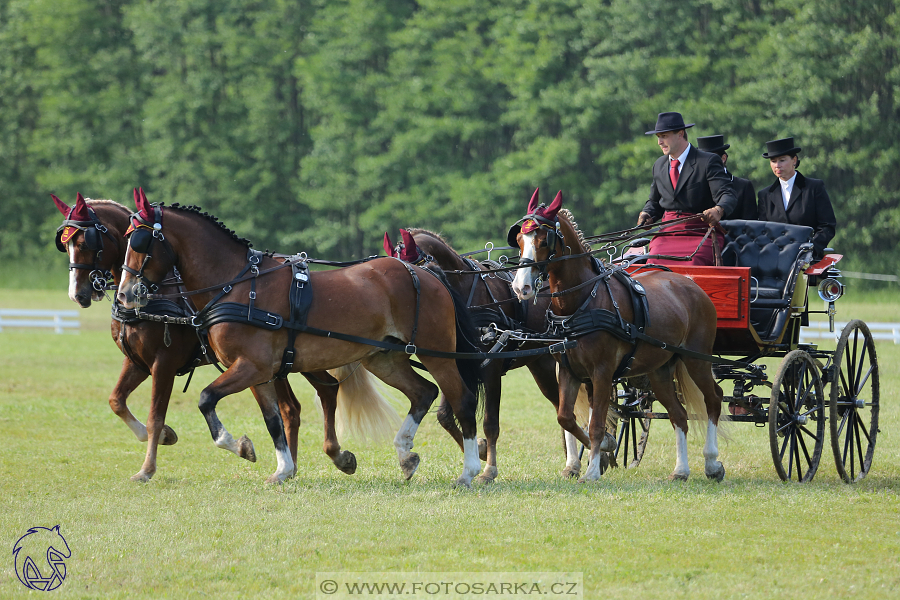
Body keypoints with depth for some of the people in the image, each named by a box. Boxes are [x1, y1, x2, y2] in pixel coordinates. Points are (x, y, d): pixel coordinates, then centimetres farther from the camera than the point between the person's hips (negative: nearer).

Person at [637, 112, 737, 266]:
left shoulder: (709, 162, -1)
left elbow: (727, 196, -12)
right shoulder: (659, 165, 19)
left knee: (691, 264, -33)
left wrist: (718, 210, -35)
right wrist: (647, 214, 7)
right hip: (668, 233, 5)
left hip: (701, 233, -5)